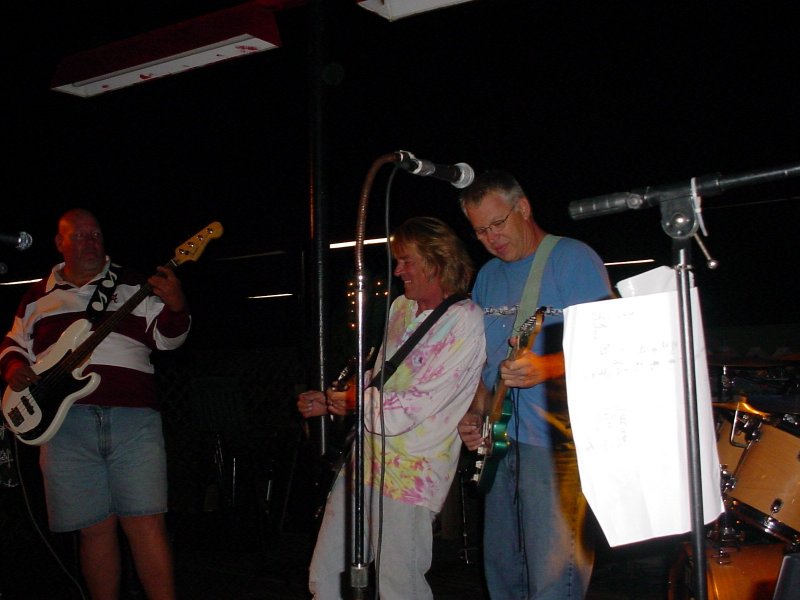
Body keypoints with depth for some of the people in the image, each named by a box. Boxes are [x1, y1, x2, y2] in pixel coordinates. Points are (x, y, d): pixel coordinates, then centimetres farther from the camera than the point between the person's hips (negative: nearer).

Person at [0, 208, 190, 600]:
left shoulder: (134, 286, 12)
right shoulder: (38, 296, 18)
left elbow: (166, 337, 5)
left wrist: (175, 307, -16)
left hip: (133, 418, -1)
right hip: (65, 420, 2)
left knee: (145, 523, -7)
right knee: (96, 528, 4)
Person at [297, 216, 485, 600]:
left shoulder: (464, 321, -12)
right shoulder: (401, 307, 12)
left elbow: (418, 403, -17)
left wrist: (345, 402, -9)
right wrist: (329, 400, 5)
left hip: (410, 470, -8)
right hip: (367, 453, 8)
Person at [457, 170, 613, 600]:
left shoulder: (574, 260, -6)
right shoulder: (487, 277, 16)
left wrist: (546, 367, -30)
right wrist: (476, 414, 7)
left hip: (557, 446, -7)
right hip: (501, 443, 8)